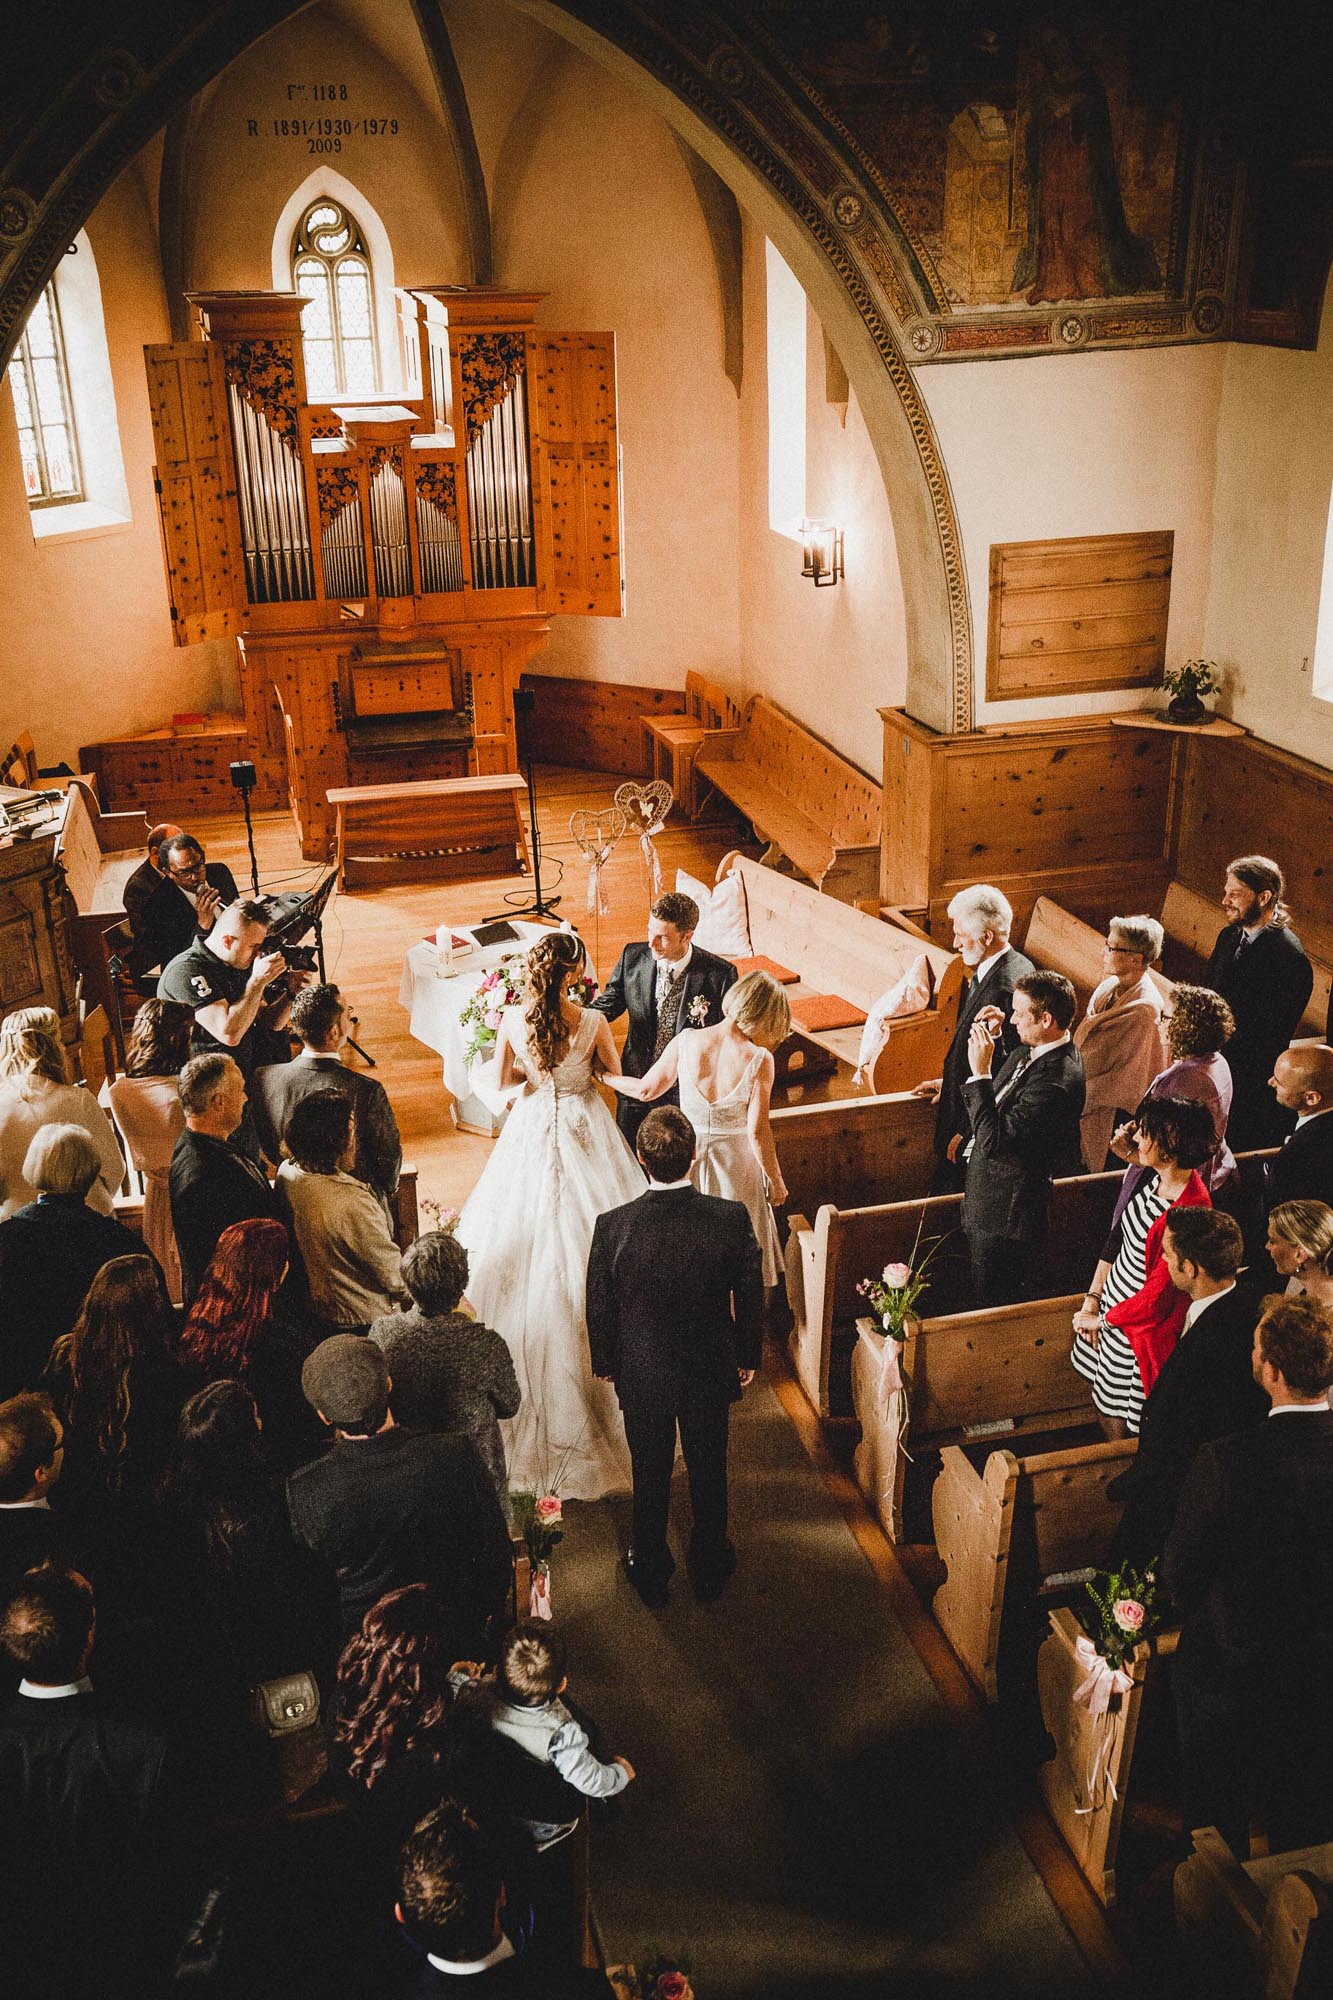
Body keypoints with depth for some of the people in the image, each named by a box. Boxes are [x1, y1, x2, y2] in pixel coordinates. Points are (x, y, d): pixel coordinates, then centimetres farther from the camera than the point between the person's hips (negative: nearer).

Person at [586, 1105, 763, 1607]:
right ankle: (709, 1570, 44)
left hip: (642, 1377, 0)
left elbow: (599, 1309, -11)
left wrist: (605, 1364, 8)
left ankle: (651, 1576, 41)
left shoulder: (612, 1227, -25)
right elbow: (751, 1300, -10)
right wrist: (748, 1359, 8)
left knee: (650, 1476, 21)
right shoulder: (732, 1219, -23)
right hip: (711, 1374, 1)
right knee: (709, 1471, 23)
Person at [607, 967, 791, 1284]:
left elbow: (647, 1090, -3)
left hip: (686, 1156, 2)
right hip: (736, 1163, -2)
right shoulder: (759, 1060, -23)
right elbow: (758, 1132, -20)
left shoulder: (686, 1043, -16)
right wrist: (776, 1180, -5)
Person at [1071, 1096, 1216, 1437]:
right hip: (1110, 1305, 8)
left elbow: (1157, 1298, -22)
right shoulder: (1152, 1179, -4)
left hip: (1138, 1328, -8)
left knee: (1119, 1423, 8)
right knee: (1103, 1406, 22)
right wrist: (1091, 1301, 2)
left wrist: (1099, 1320, -9)